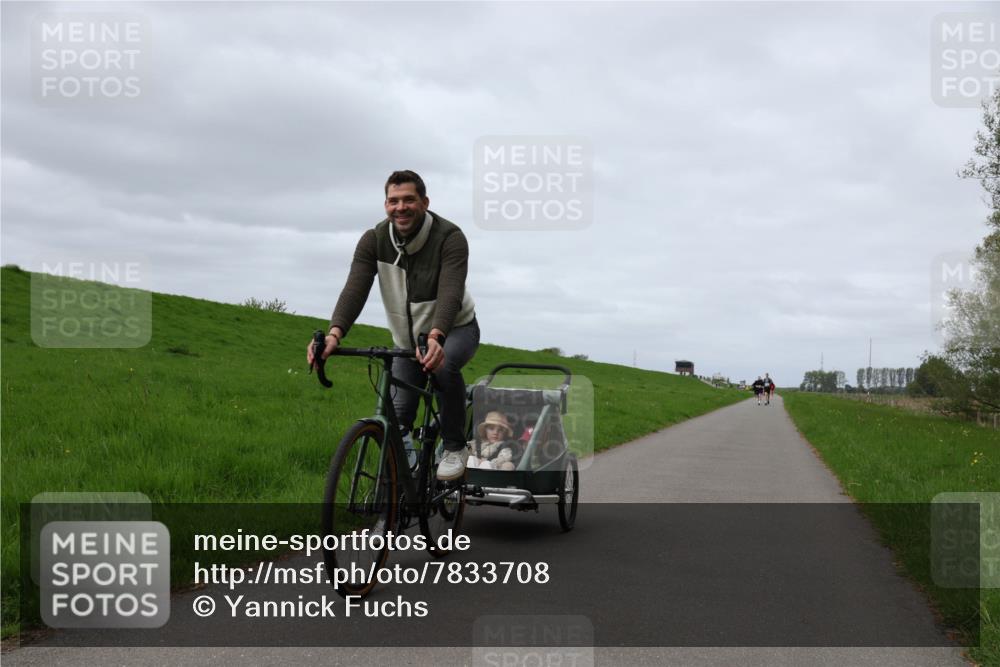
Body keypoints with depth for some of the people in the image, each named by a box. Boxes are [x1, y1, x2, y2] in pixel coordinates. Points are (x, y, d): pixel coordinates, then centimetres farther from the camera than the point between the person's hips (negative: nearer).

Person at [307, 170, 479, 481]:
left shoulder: (449, 237, -25)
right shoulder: (374, 240, -15)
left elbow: (450, 293, -38)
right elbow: (355, 289, -27)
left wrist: (435, 338, -57)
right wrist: (334, 334, -46)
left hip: (455, 329, -4)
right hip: (407, 338, 4)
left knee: (444, 365, -36)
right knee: (397, 421, -5)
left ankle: (455, 448, -17)